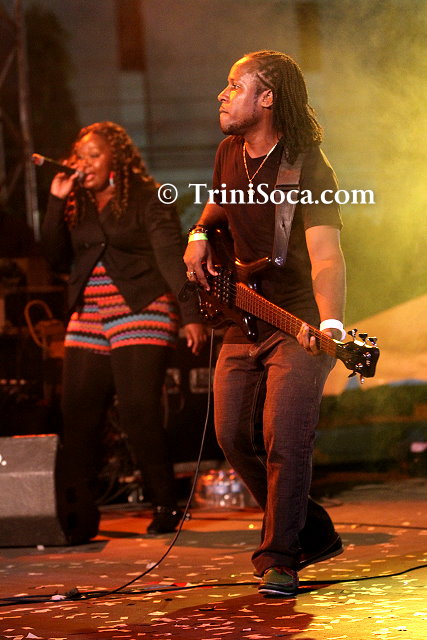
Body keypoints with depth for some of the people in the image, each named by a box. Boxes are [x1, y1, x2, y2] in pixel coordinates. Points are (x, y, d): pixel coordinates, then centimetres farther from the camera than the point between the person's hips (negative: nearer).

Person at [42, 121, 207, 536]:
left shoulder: (148, 199, -2)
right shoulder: (76, 205, 15)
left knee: (139, 413, -12)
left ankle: (166, 506, -2)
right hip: (87, 320, 6)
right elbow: (57, 258, 8)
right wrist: (56, 202, 0)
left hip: (140, 313, -6)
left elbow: (171, 257, -9)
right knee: (77, 415, -2)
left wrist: (190, 314, -19)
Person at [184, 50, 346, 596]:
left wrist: (330, 325, -48)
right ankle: (313, 534, 23)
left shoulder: (308, 170, -20)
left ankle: (279, 559, -3)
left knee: (286, 440, -18)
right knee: (233, 437, 6)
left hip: (299, 322, -7)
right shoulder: (230, 153, 3)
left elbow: (326, 256, -31)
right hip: (244, 319, 8)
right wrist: (200, 235, 5)